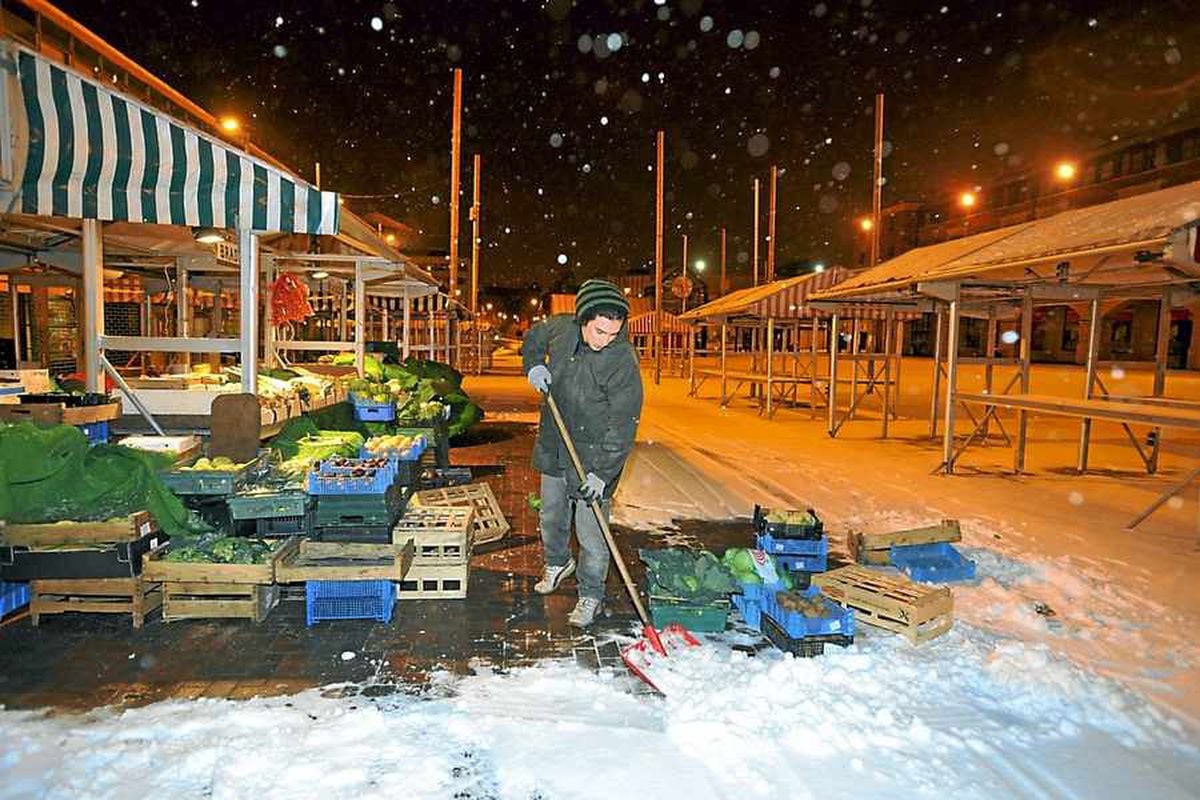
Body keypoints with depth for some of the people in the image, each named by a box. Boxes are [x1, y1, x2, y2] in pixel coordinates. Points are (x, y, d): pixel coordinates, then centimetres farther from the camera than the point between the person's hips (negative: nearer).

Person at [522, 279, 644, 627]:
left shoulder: (623, 360, -23)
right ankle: (557, 563, 50)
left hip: (595, 455, -6)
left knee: (590, 533, -1)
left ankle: (591, 596, 19)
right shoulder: (562, 328, -7)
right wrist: (534, 365, -3)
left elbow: (622, 425, -22)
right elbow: (533, 337, 18)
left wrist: (602, 472, -27)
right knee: (551, 517, 24)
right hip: (554, 448, 6)